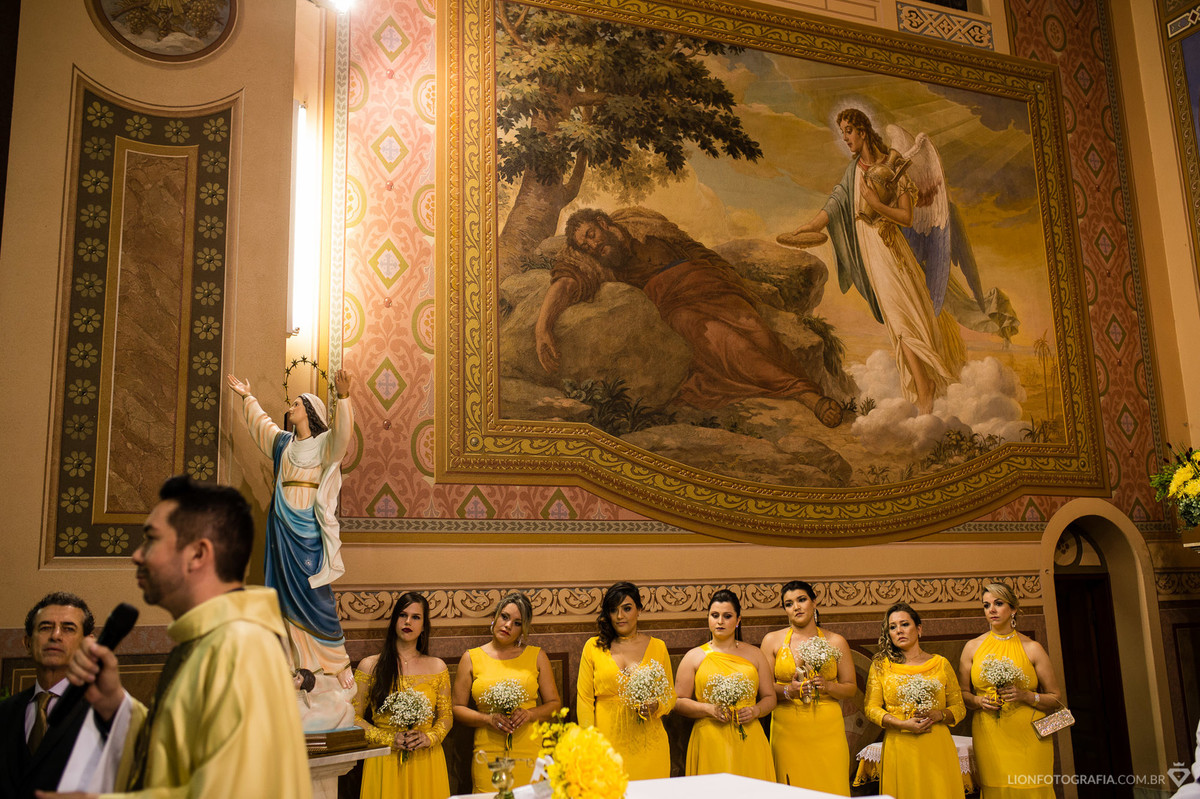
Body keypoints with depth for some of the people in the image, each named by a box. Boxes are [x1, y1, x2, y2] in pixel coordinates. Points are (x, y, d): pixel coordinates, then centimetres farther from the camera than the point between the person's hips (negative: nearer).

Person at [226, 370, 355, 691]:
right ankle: (296, 660, 9)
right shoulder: (284, 442, 17)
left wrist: (343, 397, -37)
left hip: (308, 525, -7)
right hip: (283, 524, 7)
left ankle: (338, 662, -4)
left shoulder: (324, 443, -2)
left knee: (313, 590, -9)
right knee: (286, 591, 4)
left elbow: (343, 433, -24)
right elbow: (260, 422, 36)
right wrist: (247, 397, 47)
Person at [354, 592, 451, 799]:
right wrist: (389, 739, -10)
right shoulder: (370, 666, 3)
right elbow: (354, 717, 2)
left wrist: (429, 738, -8)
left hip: (425, 762, 1)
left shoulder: (437, 667, 8)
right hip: (384, 762, -1)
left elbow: (446, 717, 11)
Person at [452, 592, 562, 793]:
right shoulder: (472, 658, 9)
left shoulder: (536, 656, 11)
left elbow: (554, 703, 13)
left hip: (530, 752, 1)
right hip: (488, 755, 0)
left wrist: (529, 714, -6)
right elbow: (457, 708, 8)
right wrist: (488, 718, -8)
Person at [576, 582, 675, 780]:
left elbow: (670, 695, 14)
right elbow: (584, 699, 4)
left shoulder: (657, 647, 8)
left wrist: (655, 706, -7)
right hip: (607, 744, -1)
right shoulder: (593, 647, 5)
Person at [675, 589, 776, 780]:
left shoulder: (754, 655, 13)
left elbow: (770, 697, 15)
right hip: (710, 743, -1)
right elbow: (679, 701, 4)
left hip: (748, 741, 2)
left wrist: (755, 711, -4)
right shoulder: (694, 657, 7)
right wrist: (709, 709, -11)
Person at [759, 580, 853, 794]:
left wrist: (827, 686, -9)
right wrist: (787, 691, -15)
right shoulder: (772, 640, 5)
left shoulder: (836, 642, 8)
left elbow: (851, 689, 10)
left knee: (832, 788, -3)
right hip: (788, 730, -1)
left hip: (827, 730, 1)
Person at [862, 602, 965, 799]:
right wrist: (903, 724, -12)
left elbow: (959, 708, 11)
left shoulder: (940, 664, 8)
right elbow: (870, 708, 2)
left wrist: (938, 715, -9)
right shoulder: (880, 665, 7)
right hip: (898, 749, -1)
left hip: (936, 749, 1)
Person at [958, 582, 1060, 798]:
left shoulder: (1032, 648, 3)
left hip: (1027, 739, -1)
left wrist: (1025, 695, -12)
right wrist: (979, 701, -6)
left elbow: (1055, 700, 4)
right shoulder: (973, 647, 8)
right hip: (988, 738, 1)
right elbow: (962, 693, 15)